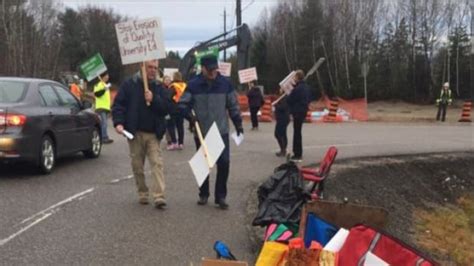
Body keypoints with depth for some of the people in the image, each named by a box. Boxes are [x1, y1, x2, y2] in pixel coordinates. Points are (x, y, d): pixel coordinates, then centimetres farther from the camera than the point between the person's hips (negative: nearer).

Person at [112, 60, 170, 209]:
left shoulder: (158, 88, 9)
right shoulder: (129, 85, 1)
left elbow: (166, 108, 1)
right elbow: (118, 104, -3)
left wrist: (153, 100, -16)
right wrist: (118, 122, -16)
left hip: (153, 134, 1)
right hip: (135, 132, -1)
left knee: (157, 163, -9)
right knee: (137, 165, 7)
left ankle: (159, 197, -13)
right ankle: (142, 193, 21)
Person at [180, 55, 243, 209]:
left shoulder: (225, 84, -1)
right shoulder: (193, 85, -5)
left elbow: (233, 105, 7)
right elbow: (183, 104, -2)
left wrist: (238, 124, 8)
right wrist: (188, 114, -22)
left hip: (221, 131, 0)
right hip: (201, 132, 0)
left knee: (224, 163, -6)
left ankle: (220, 196, 6)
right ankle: (203, 194, 26)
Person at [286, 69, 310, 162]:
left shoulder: (297, 88, -19)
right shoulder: (304, 87, 11)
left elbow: (289, 100, -15)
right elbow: (308, 100, 20)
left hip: (297, 112, -9)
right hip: (303, 112, 9)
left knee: (297, 133, -5)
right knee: (297, 133, 17)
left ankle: (298, 155, -2)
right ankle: (298, 153, 24)